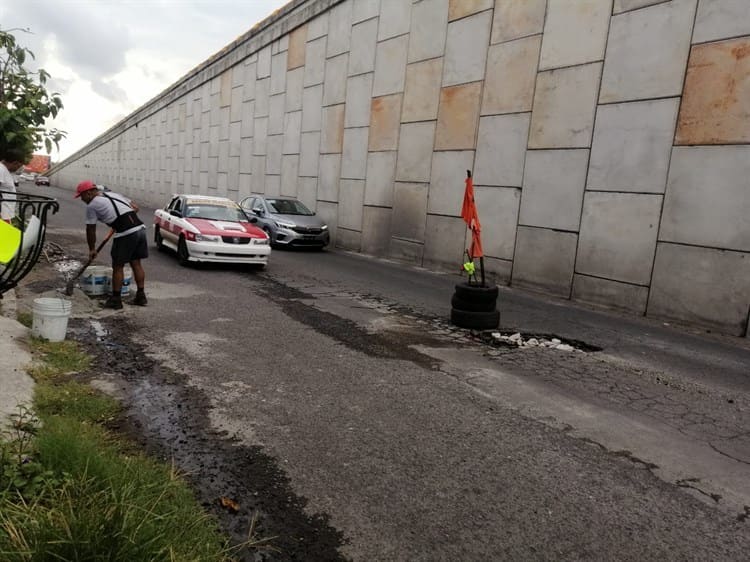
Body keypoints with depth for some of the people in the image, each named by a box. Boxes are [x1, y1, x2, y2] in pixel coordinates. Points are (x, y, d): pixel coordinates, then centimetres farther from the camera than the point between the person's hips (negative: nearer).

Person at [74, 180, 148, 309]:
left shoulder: (92, 205, 4)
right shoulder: (113, 194, 24)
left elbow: (91, 230, 9)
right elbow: (135, 208, 22)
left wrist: (92, 249, 19)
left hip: (125, 234, -7)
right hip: (140, 228, 7)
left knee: (118, 266, 5)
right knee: (136, 263, 15)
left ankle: (116, 299, 13)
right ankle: (141, 296, 20)